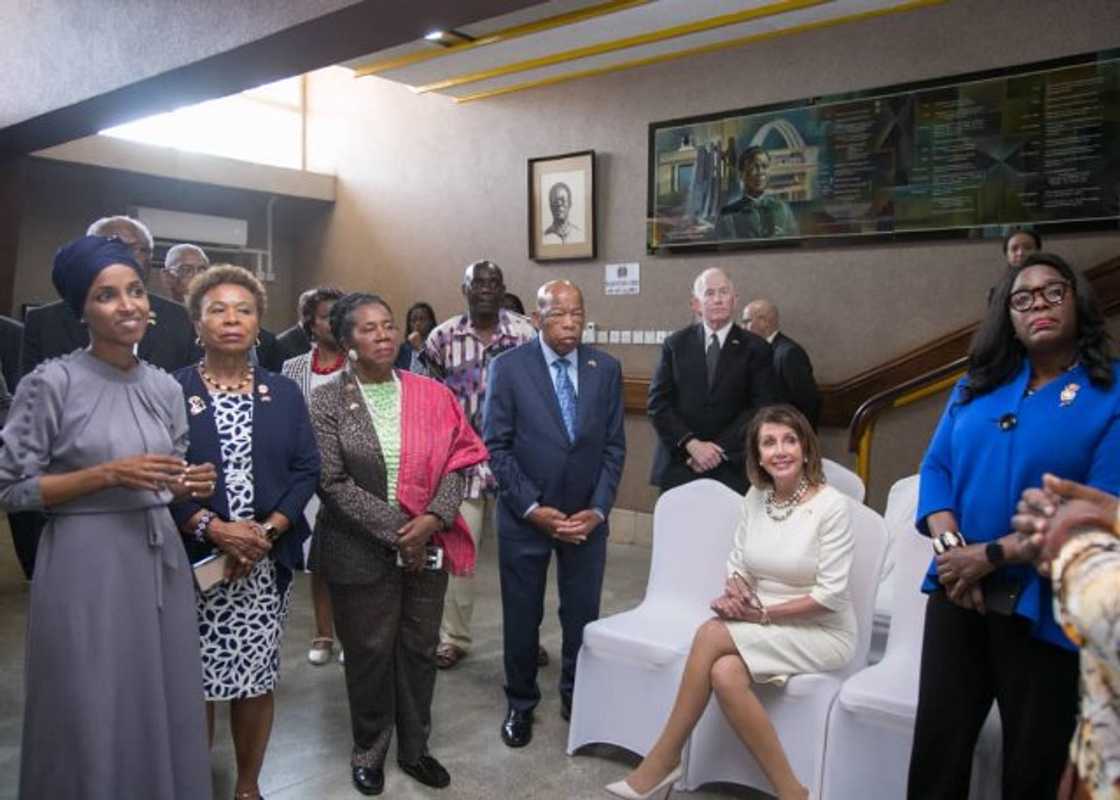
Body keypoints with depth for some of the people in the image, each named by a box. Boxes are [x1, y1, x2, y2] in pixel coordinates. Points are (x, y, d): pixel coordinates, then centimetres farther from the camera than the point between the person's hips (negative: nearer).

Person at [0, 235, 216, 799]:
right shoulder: (51, 382, -9)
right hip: (87, 565, -5)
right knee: (92, 721, 5)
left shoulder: (165, 387, 7)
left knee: (164, 713, 13)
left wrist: (191, 485, -6)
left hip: (160, 560, 5)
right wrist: (108, 474, -17)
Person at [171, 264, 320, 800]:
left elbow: (306, 470, 2)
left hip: (268, 562, 3)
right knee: (195, 684, 4)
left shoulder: (285, 393, 8)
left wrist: (268, 530, -11)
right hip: (194, 561, -2)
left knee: (258, 681, 10)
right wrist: (213, 528, -18)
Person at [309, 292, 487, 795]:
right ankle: (368, 751, 33)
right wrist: (397, 531, -16)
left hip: (428, 547, 3)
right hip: (361, 552, -2)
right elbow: (333, 483, -12)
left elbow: (457, 462, 0)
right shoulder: (327, 401, -6)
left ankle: (414, 748, 33)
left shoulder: (431, 396, 2)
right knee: (370, 654, 11)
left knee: (420, 650, 14)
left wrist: (433, 519, -17)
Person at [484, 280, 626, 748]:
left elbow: (613, 446, 2)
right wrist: (533, 509, -14)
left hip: (586, 517, 2)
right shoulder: (508, 367, -8)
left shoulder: (606, 369, 0)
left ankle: (577, 698, 33)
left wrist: (597, 510, -7)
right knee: (522, 617, 11)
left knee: (582, 616, 11)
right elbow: (496, 447, -8)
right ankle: (521, 704, 31)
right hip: (525, 516, -2)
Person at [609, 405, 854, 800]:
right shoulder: (755, 497, 3)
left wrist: (764, 612, -18)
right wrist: (735, 592, -14)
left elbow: (830, 594, -17)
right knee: (725, 674, -28)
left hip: (822, 633, -5)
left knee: (712, 634, -27)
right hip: (765, 628, 5)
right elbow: (737, 563, 8)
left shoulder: (832, 505, -14)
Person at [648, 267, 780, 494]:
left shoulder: (755, 348, 2)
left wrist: (719, 450, -10)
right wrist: (691, 444, -11)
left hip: (732, 471, -1)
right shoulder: (675, 345, 6)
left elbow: (762, 408, -3)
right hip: (677, 469, 1)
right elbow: (658, 403, 1)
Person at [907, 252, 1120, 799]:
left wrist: (991, 555, -18)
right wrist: (950, 546, -12)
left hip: (1044, 606, -3)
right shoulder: (977, 384, 10)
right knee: (936, 751, 11)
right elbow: (936, 467, 6)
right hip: (957, 592, 4)